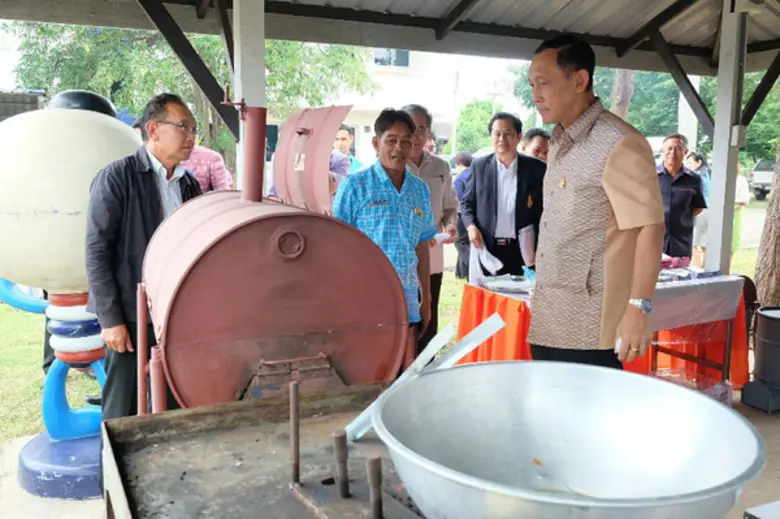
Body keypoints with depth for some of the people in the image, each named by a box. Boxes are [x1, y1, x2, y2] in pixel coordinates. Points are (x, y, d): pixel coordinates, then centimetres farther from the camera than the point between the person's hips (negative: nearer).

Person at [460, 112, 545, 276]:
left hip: (522, 249, -1)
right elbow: (466, 202, 11)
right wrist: (470, 225, -9)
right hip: (487, 248, 1)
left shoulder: (536, 168, 2)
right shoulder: (479, 165, 5)